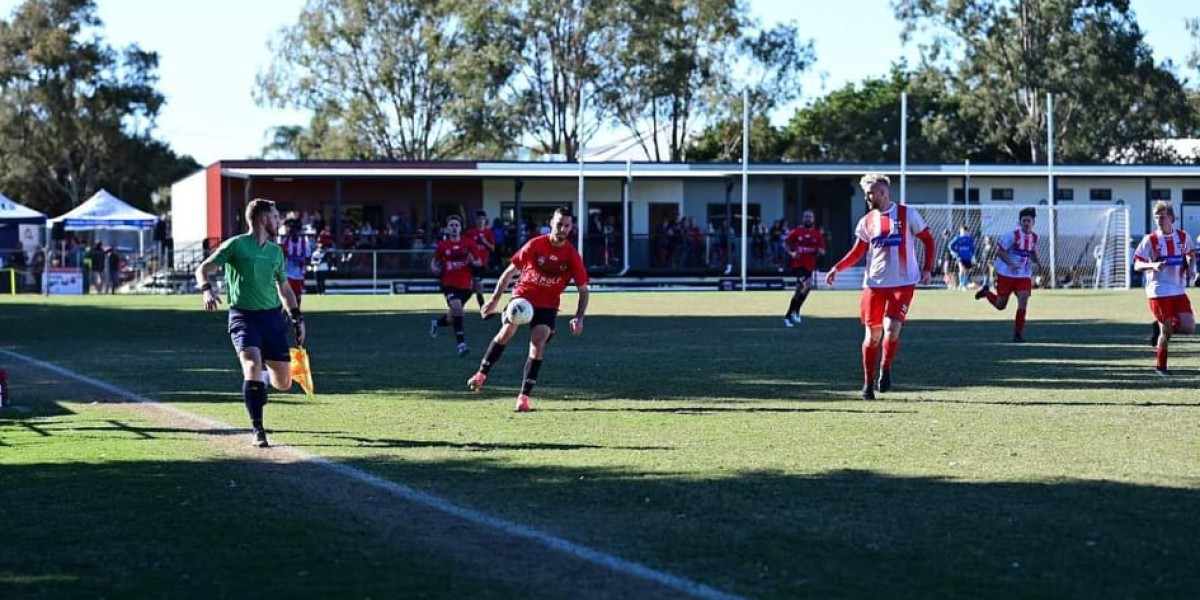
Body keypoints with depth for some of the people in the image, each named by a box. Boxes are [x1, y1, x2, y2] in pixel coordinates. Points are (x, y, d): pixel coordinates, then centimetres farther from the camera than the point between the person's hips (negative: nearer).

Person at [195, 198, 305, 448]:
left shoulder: (276, 251, 13)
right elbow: (203, 270, -3)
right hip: (243, 316, -5)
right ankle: (258, 430, -14)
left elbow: (284, 289, 23)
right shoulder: (236, 245, -4)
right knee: (253, 366, -24)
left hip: (272, 316, 5)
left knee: (283, 383, 2)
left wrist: (297, 318, 16)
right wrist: (207, 290, -23)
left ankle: (260, 380, 38)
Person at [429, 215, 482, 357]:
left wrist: (473, 262, -19)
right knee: (457, 308, -26)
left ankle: (437, 323, 46)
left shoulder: (469, 243, -1)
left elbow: (479, 263, 3)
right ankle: (461, 344, -23)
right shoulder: (443, 246, 0)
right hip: (449, 285, -2)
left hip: (465, 285, 2)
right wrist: (435, 268, -9)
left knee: (452, 319, 10)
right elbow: (435, 261, 13)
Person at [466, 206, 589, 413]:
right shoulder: (535, 245, -10)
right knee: (507, 332, -19)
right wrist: (495, 299, -6)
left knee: (538, 343, -14)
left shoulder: (572, 256, -8)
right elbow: (510, 271, -2)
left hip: (548, 306, 0)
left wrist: (579, 318, -16)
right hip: (523, 296, 0)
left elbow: (583, 290, -2)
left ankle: (524, 396, -10)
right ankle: (481, 374, -2)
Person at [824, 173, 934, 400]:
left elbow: (928, 240, 5)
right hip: (874, 284, 3)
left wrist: (927, 269, -5)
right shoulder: (866, 221, 7)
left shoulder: (907, 214, -2)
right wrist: (837, 268, -4)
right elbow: (857, 253, 11)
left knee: (891, 328, -19)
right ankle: (868, 383, 14)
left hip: (902, 283, -3)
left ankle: (886, 369, 7)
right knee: (872, 334, 2)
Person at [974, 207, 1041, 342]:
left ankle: (1018, 334, -5)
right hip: (1006, 274, -4)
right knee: (1000, 305, 9)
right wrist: (1010, 264, -28)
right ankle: (986, 292, 42)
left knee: (1023, 303, -13)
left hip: (1024, 276, 4)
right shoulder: (1013, 235, -16)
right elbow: (1000, 251, -14)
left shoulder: (1034, 237, 2)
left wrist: (1036, 261, -2)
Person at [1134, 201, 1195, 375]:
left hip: (1179, 290, 4)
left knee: (1189, 328, -7)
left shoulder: (1182, 237, 5)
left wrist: (1190, 267, 3)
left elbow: (1190, 254, 24)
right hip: (1159, 292, -4)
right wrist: (1153, 265, -23)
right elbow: (1137, 265, -4)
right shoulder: (1150, 240, -4)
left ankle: (1160, 328, 21)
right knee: (1166, 331, -3)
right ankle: (1160, 366, 16)